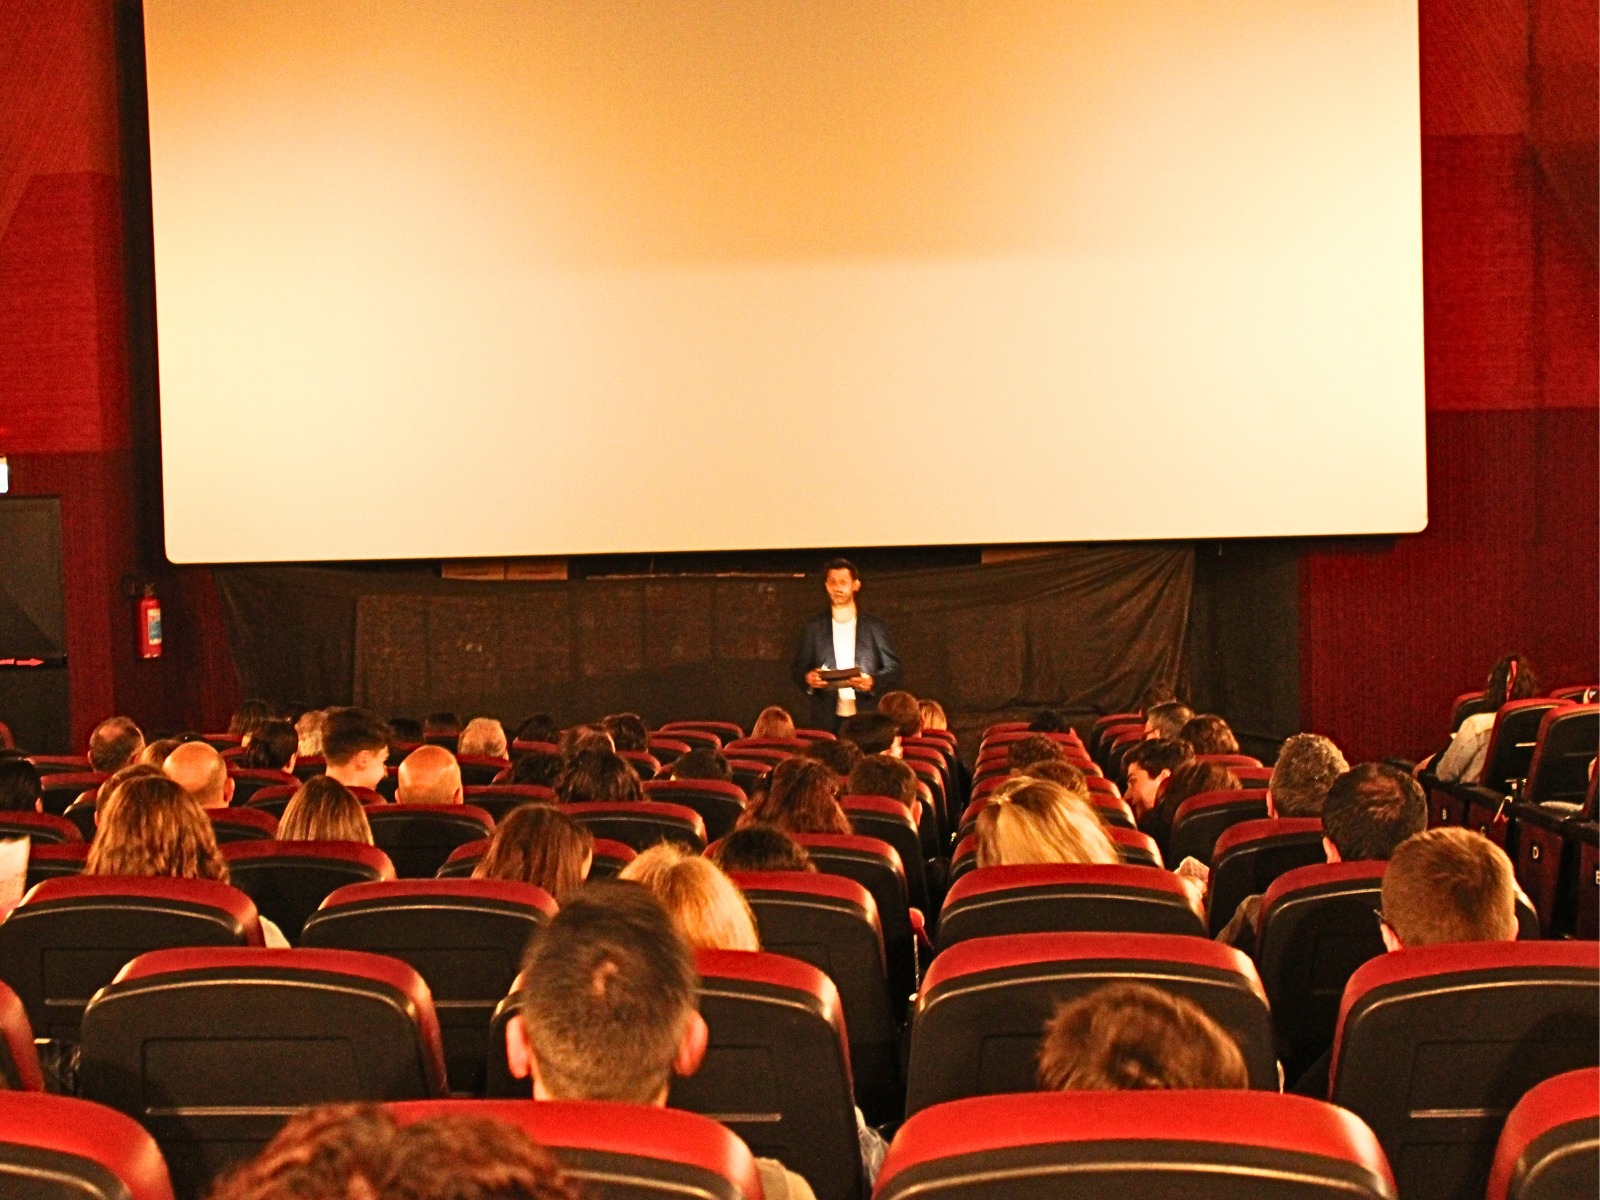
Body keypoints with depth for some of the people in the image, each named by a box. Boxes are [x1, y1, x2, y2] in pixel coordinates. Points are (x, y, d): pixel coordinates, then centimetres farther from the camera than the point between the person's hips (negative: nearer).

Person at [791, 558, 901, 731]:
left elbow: (893, 670, 8)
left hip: (867, 717, -1)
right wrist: (807, 679, -10)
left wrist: (873, 682, -12)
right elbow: (797, 669, 12)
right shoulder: (813, 627, 12)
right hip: (826, 719, 1)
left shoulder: (875, 627, 9)